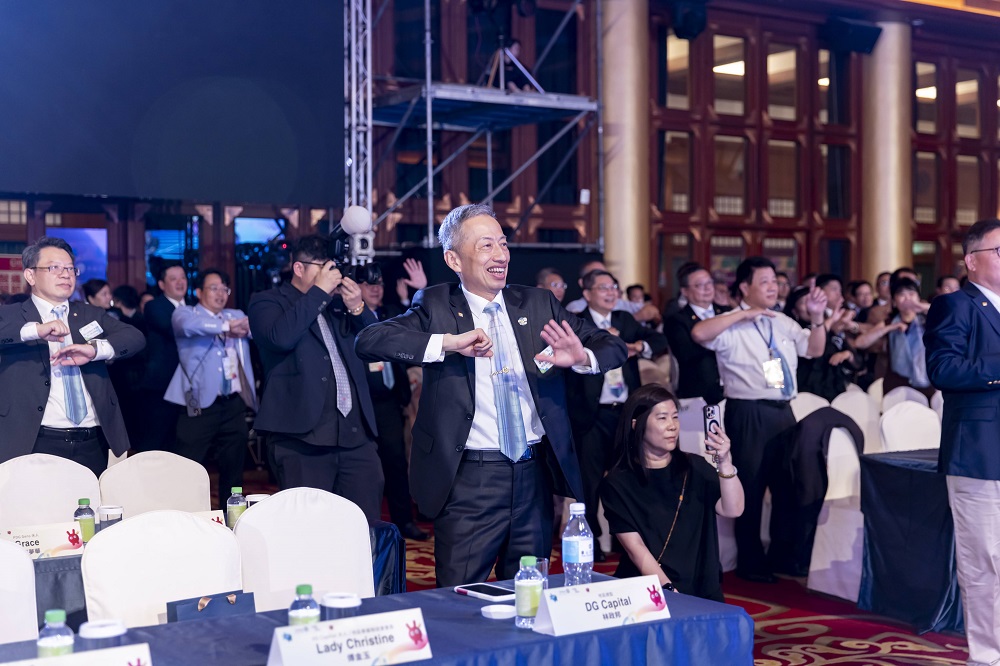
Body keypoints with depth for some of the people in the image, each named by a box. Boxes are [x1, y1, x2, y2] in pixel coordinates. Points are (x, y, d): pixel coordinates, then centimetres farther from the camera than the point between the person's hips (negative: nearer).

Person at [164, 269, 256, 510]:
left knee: (234, 470, 12)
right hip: (201, 404, -5)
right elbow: (188, 325, -20)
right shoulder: (186, 313, 5)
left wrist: (247, 327, -15)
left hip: (235, 404, 5)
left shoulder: (236, 315, 20)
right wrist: (225, 326, -21)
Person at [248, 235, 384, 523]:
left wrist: (358, 308, 1)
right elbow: (280, 337, -16)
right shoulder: (267, 302, 5)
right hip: (303, 436, -5)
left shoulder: (339, 304, 20)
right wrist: (319, 291, -9)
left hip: (356, 436, 5)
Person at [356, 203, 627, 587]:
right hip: (470, 481, -3)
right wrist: (449, 343, -24)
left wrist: (582, 358, -15)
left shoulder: (538, 304, 9)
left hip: (535, 475, 4)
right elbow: (368, 341, -15)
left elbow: (613, 347, 9)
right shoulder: (436, 307, -1)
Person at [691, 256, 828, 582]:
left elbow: (814, 350, 14)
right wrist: (745, 314, -21)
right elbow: (699, 333, -26)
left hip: (783, 411, 7)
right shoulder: (731, 324, -8)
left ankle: (782, 555, 29)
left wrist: (817, 317, -2)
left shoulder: (783, 323, 14)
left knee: (788, 484, 14)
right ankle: (750, 562, 14)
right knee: (750, 488, 1)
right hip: (748, 414, -7)